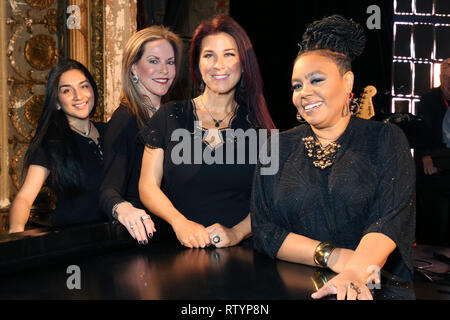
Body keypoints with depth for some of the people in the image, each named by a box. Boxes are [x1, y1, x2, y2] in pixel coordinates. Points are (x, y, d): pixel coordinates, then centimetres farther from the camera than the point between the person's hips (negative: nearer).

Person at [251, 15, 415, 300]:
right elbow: (263, 231, 1)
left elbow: (391, 218, -9)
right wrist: (332, 256, -13)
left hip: (373, 286, -2)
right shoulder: (278, 148, 9)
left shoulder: (386, 140, 4)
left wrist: (354, 272, -27)